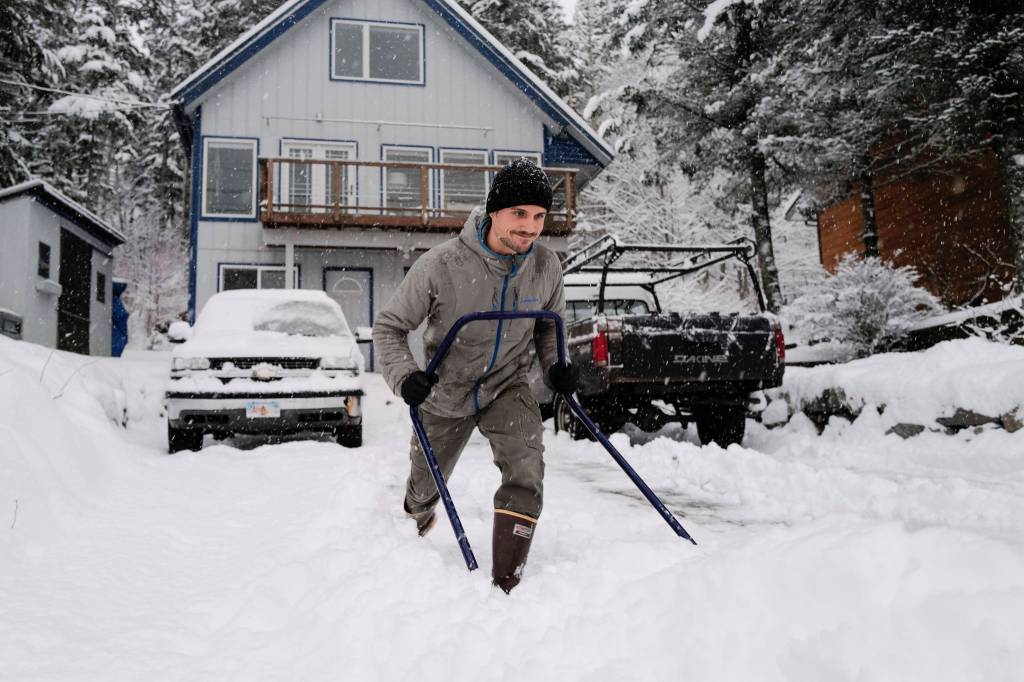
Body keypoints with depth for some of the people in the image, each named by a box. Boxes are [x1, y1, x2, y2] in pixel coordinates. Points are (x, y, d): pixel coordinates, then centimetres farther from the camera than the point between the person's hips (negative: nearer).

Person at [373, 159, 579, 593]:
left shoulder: (546, 266, -15)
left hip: (508, 389, 2)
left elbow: (549, 324, 7)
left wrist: (556, 365, -10)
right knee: (425, 488, 20)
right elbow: (389, 327, -15)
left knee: (526, 471, -25)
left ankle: (506, 584, -15)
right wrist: (404, 376, -31)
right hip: (445, 396, -1)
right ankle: (415, 523, 58)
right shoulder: (442, 265, -27)